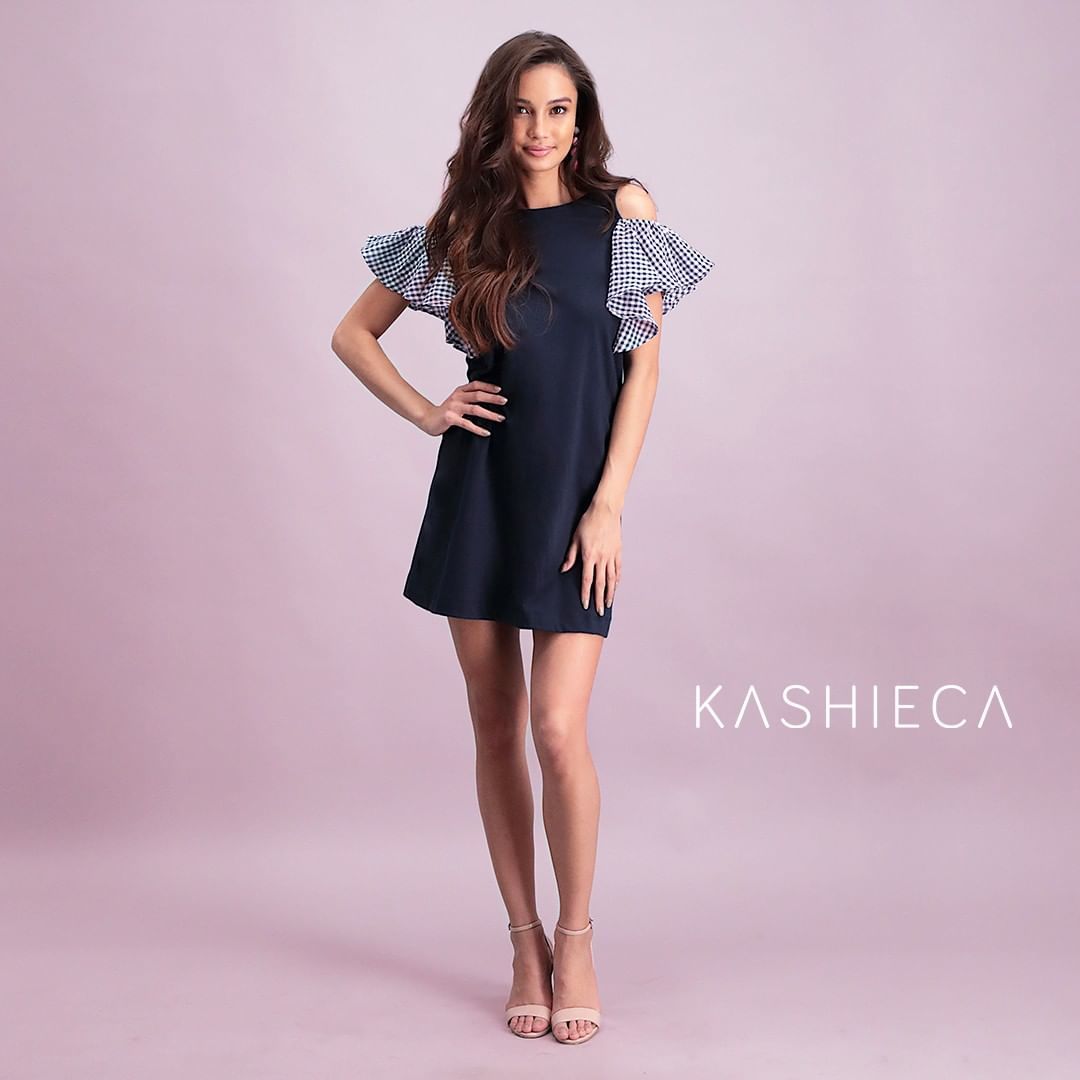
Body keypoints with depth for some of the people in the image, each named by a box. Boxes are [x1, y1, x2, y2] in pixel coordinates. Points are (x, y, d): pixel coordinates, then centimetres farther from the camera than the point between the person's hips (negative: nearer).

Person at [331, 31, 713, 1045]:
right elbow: (353, 332, 15)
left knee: (558, 729, -12)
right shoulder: (461, 224, 7)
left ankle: (576, 941, 10)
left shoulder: (622, 209, 2)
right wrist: (425, 412, 0)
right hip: (479, 488, 3)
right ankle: (525, 942, 21)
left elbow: (644, 363, -1)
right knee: (495, 728, 7)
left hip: (577, 495, -2)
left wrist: (607, 503, -8)